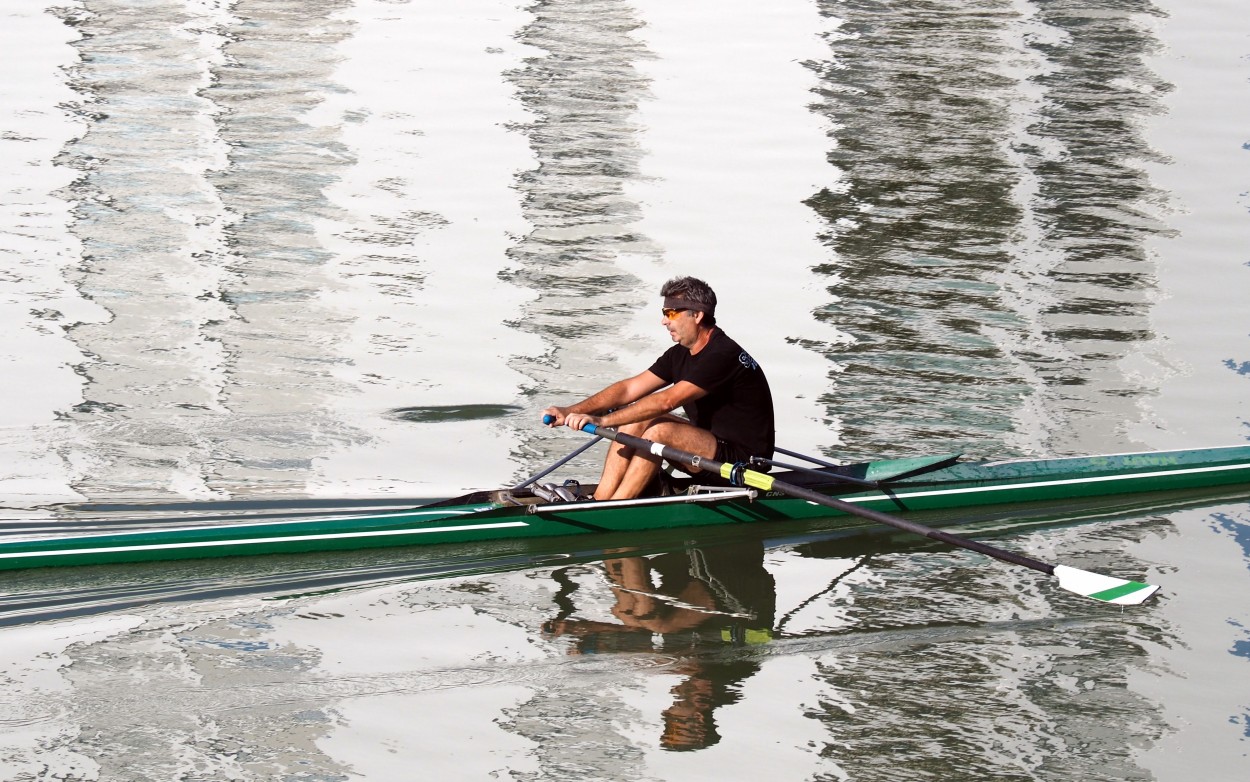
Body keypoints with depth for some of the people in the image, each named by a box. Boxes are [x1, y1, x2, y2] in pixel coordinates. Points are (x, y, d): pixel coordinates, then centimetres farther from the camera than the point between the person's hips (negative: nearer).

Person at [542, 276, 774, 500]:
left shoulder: (723, 355, -22)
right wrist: (571, 411, -8)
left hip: (743, 462, -9)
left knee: (658, 430, -27)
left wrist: (603, 420, -33)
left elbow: (666, 401, -30)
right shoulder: (681, 354, 7)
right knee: (635, 420, -4)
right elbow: (628, 389, 4)